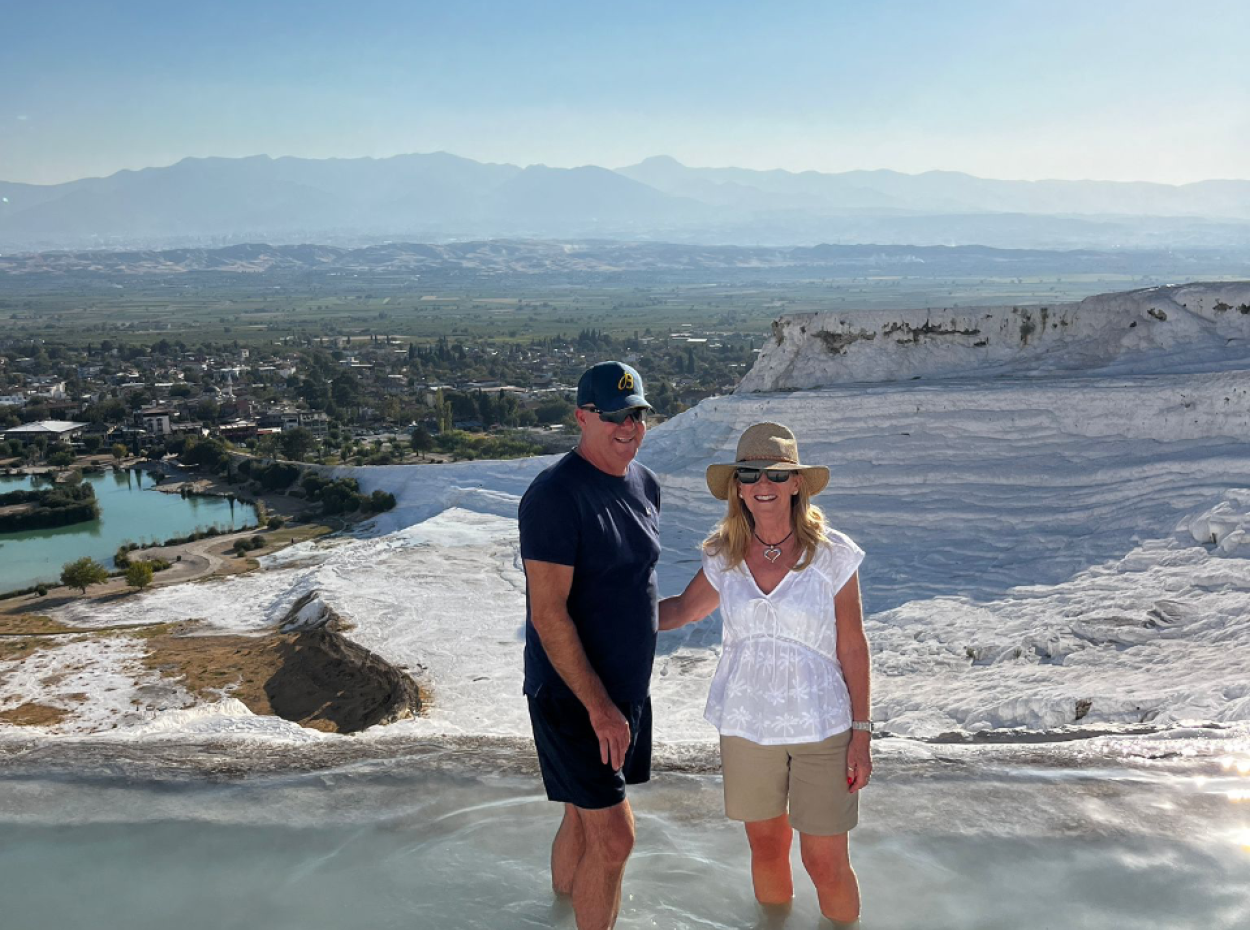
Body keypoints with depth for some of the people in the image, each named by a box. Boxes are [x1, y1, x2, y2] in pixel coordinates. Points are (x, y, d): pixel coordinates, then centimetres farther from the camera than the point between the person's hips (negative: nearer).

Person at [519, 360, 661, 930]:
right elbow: (548, 614, -22)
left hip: (627, 689, 8)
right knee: (614, 836, -5)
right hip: (572, 694, -8)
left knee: (584, 820, 21)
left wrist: (623, 697, 18)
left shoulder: (645, 484, 6)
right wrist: (599, 706, -22)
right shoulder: (555, 495, -20)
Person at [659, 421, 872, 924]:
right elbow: (682, 609, 14)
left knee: (827, 864, 2)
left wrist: (861, 733, -5)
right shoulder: (725, 558, -2)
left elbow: (852, 648, -5)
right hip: (747, 724, 3)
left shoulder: (833, 554, -10)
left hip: (821, 726, -3)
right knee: (766, 846, 17)